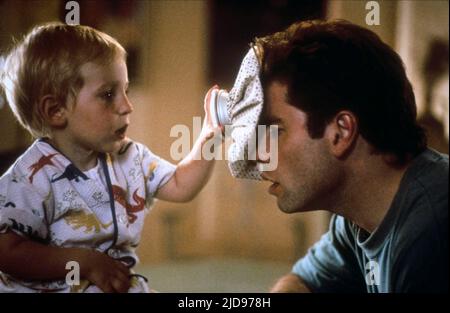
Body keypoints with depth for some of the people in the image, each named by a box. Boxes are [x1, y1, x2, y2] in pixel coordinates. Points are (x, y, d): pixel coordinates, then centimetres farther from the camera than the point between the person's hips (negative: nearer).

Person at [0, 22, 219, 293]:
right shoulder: (33, 178, -16)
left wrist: (207, 140, 0)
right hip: (49, 287, -5)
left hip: (121, 284, 5)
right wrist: (86, 262, -21)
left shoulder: (130, 157, 5)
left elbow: (180, 187, 13)